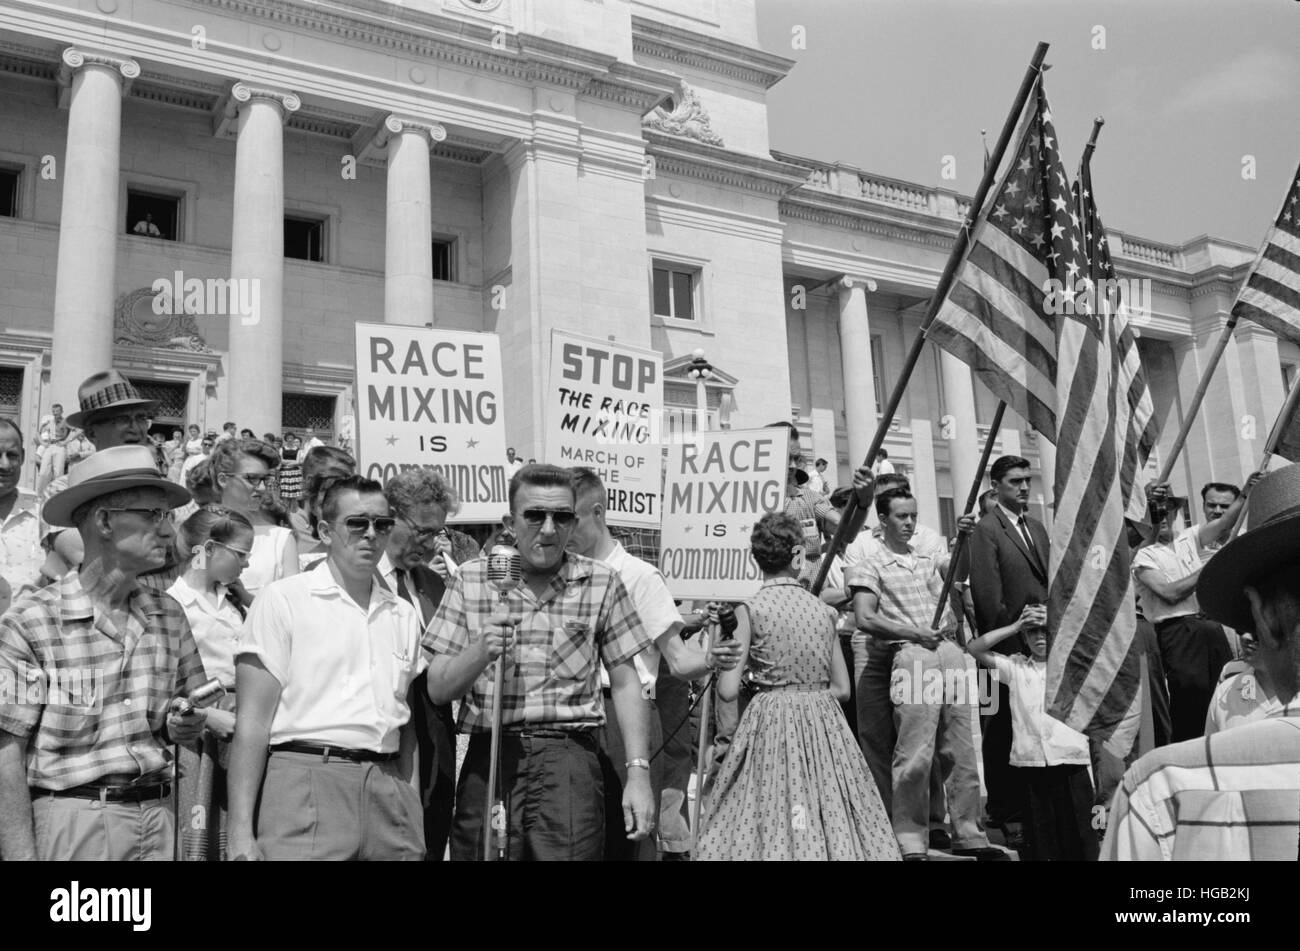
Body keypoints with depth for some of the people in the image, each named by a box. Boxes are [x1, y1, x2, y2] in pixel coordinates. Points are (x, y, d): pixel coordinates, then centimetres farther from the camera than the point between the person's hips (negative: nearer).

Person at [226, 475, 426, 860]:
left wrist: (412, 813, 10)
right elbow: (252, 723, -5)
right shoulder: (283, 598, -1)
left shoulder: (404, 614, 14)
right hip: (306, 781, -4)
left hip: (388, 789, 5)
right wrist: (241, 832, -11)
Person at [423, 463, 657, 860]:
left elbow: (625, 684, 5)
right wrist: (480, 652, -15)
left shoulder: (601, 583, 3)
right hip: (487, 759, 1)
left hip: (568, 758, -1)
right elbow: (437, 689, 4)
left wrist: (638, 773, -1)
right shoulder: (471, 579, 5)